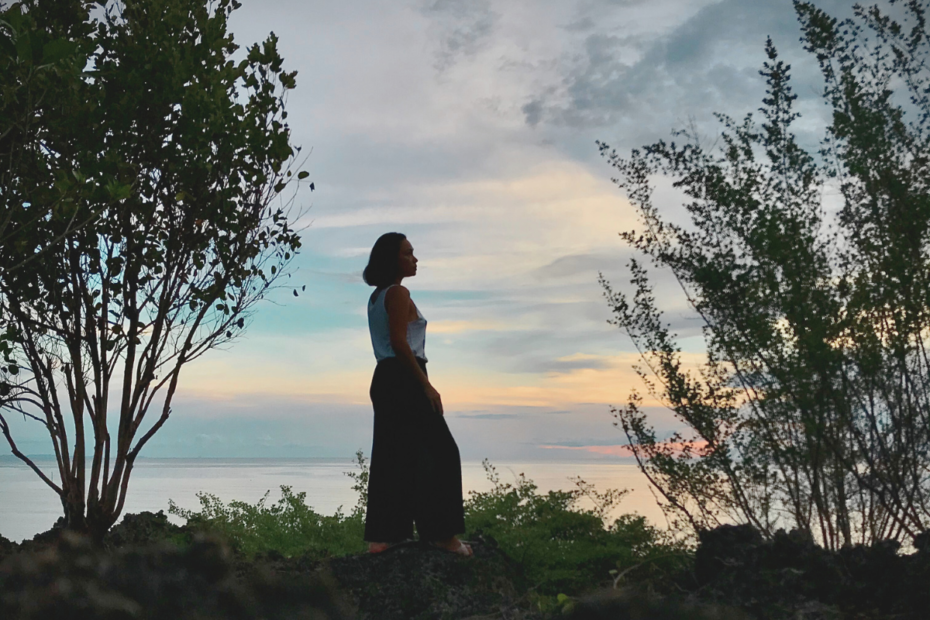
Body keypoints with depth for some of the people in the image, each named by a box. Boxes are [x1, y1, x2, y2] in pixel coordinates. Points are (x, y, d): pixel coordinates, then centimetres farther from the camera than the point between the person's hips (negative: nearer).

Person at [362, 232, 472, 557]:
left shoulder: (376, 297, 18)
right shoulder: (399, 293, -11)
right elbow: (400, 343, -19)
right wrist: (426, 384, -18)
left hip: (383, 380, 10)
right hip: (404, 380, -10)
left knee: (390, 456, 9)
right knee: (440, 452, -3)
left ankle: (381, 536, 9)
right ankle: (441, 533, -2)